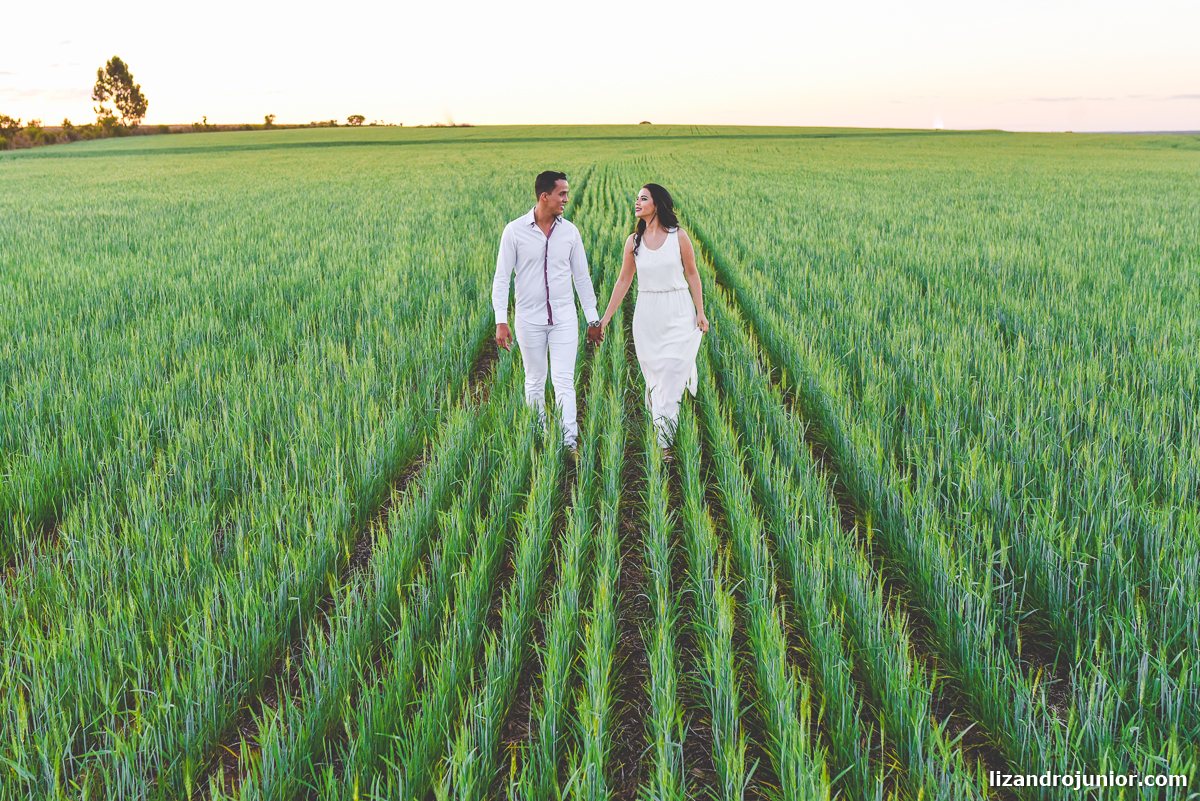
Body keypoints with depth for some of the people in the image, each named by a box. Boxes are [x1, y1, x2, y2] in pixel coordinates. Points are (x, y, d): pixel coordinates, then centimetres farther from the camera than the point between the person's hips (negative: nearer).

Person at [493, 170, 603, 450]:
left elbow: (582, 277, 10)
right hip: (529, 319, -1)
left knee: (564, 381, -7)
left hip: (564, 318, 1)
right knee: (535, 382, 10)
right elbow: (502, 278, -4)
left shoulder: (570, 231, 2)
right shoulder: (515, 231, -6)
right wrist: (501, 321, -12)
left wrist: (593, 318, 10)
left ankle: (569, 441, -10)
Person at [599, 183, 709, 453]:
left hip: (678, 312, -3)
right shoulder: (633, 241, 3)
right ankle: (661, 427, 20)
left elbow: (692, 274, 3)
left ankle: (665, 441, -3)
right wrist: (605, 318, 7)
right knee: (654, 376, 6)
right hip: (647, 315, 3)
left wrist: (700, 312, -3)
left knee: (671, 374, -7)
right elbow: (623, 281, 8)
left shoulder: (678, 236, -3)